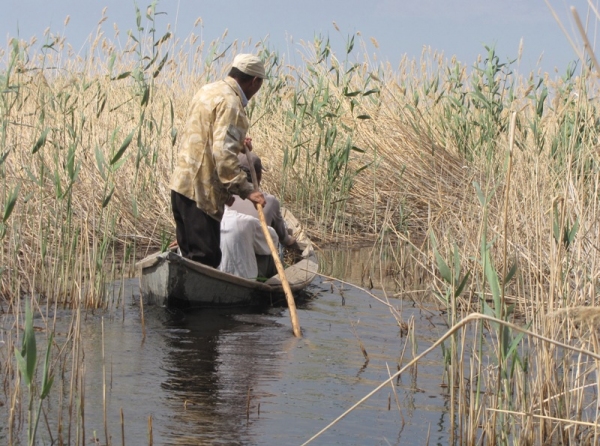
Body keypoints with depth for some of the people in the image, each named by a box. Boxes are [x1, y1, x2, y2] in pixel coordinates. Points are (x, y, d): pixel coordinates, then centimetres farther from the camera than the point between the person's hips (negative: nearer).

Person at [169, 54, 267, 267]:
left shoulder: (208, 91, 17)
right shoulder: (230, 102, -13)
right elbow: (223, 153, -23)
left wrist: (238, 144, 27)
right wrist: (245, 189, -22)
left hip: (183, 184, 10)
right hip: (200, 191, -10)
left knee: (193, 256, 11)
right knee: (205, 259, -11)